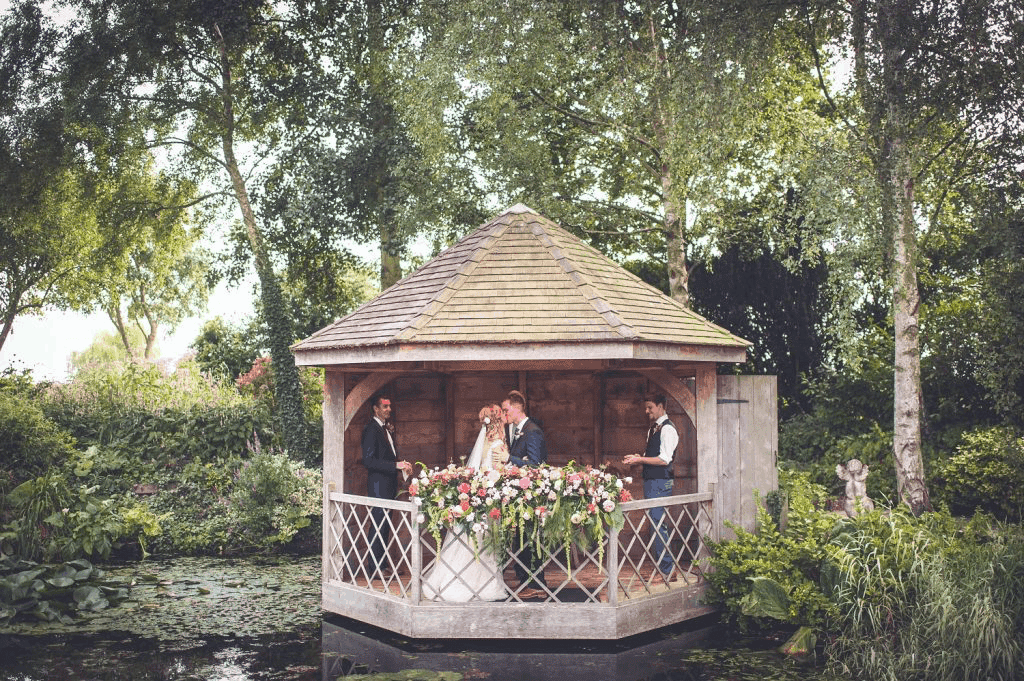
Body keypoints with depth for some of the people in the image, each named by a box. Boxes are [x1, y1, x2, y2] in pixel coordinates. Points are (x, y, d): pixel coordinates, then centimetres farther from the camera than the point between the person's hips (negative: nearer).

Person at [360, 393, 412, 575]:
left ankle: (382, 564, 22)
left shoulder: (386, 428, 15)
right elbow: (368, 460, -21)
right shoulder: (372, 429, -14)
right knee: (378, 525, -5)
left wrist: (402, 464, 5)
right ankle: (375, 567, 3)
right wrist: (396, 465, -23)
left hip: (389, 484, 9)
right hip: (378, 484, -9)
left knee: (385, 525, 14)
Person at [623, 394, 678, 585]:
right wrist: (638, 458, 7)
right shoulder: (652, 429, 18)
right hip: (650, 481, 10)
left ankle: (666, 571, -2)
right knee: (655, 524, 12)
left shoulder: (667, 429, -11)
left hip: (660, 483, -10)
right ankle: (662, 567, 20)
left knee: (659, 525, -8)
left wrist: (639, 459, -19)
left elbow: (664, 459, -19)